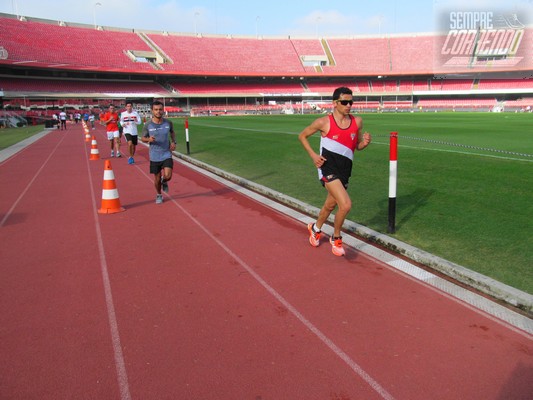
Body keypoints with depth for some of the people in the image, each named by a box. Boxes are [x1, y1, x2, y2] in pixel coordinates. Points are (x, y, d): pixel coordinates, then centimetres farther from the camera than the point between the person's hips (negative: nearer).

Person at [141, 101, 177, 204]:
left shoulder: (168, 122, -4)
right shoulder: (148, 125, -8)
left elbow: (172, 132, 16)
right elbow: (143, 138, 4)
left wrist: (173, 142, -1)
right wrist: (149, 139, -19)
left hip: (167, 154, 0)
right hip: (154, 156, 0)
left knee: (167, 176, -15)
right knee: (157, 178, 9)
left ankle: (164, 182, 23)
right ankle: (158, 195, 35)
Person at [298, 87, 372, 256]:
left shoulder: (357, 121, 3)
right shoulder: (324, 122, -9)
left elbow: (357, 146, 15)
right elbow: (302, 136, 4)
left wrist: (364, 143, -9)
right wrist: (313, 155, -8)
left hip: (345, 169, 6)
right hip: (328, 167, -6)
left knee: (330, 205, 20)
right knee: (346, 205, -21)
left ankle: (315, 228, 51)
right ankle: (336, 239, 5)